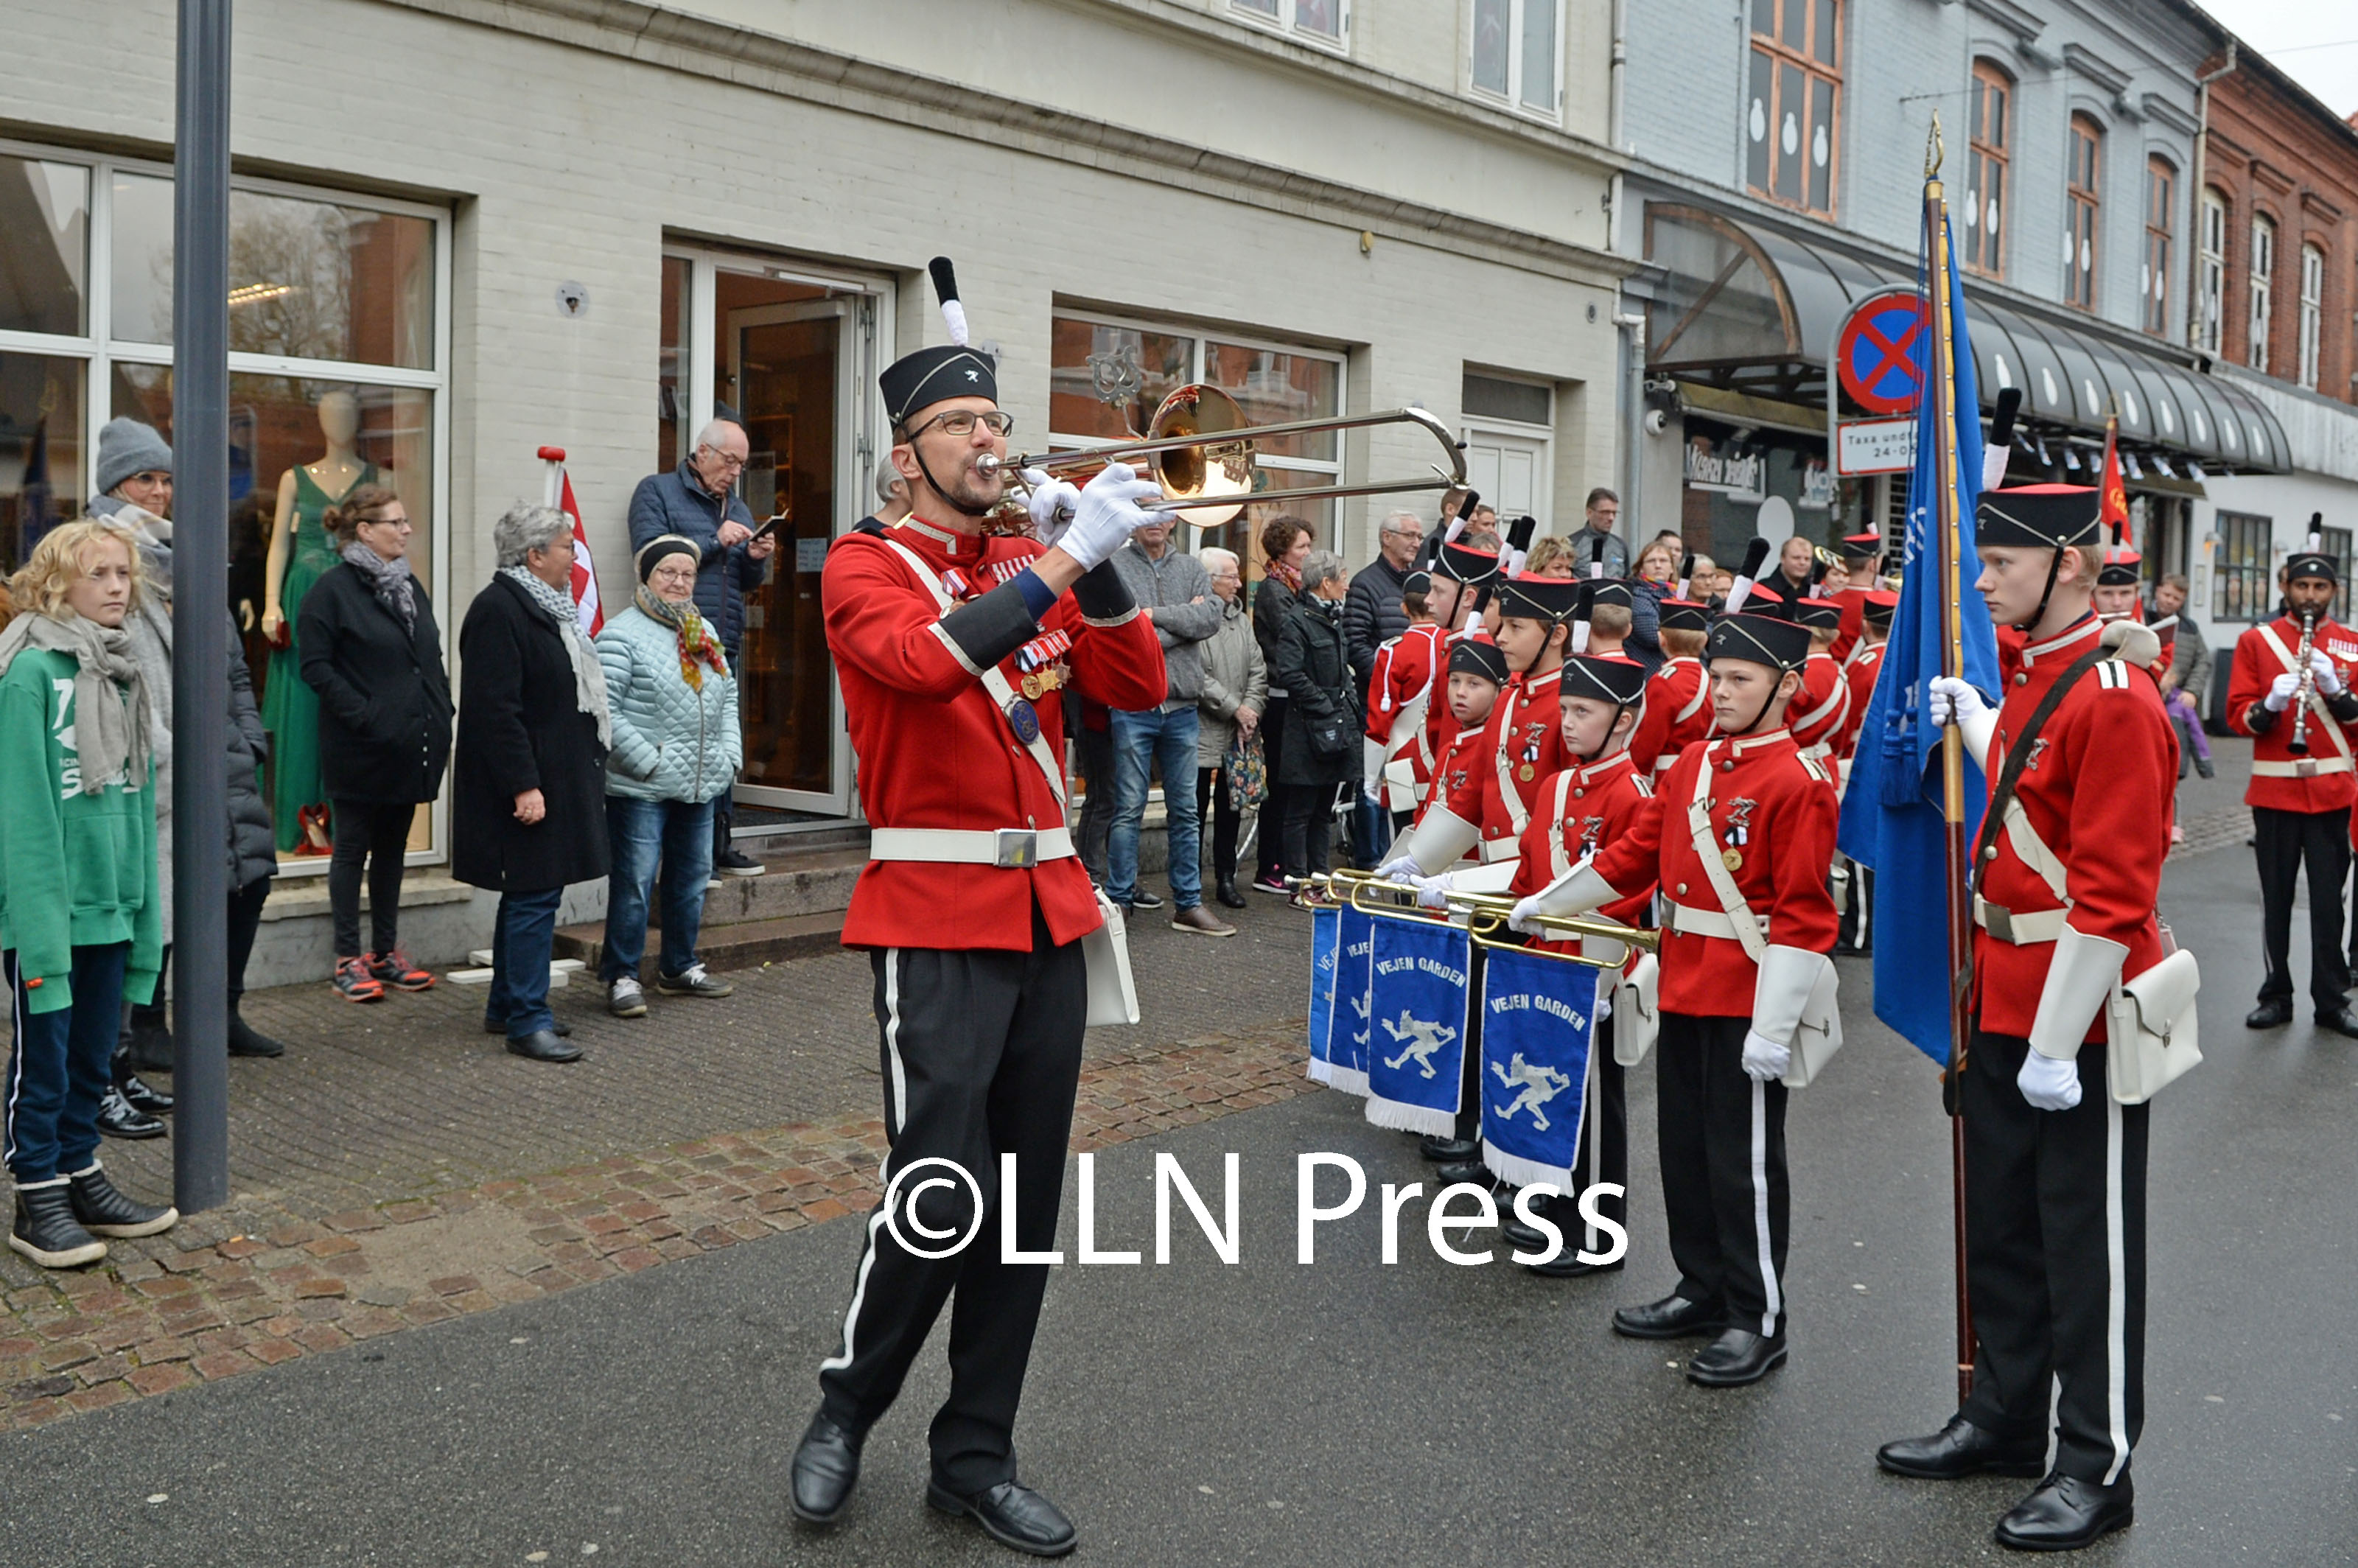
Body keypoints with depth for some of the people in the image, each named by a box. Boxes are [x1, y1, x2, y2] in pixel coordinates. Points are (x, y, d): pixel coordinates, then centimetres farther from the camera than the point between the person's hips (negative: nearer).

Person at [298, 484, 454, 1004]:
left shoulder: (409, 585, 14)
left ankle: (387, 951, 22)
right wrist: (366, 716, -20)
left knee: (393, 848, 14)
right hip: (361, 752, -7)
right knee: (353, 849, 2)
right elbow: (316, 666, -14)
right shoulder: (333, 588, -9)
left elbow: (432, 659, 19)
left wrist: (441, 718, 8)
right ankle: (348, 959, 10)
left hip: (410, 747, 7)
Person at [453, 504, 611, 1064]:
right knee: (534, 897, -7)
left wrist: (587, 767, 21)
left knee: (530, 896, 16)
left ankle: (507, 1005, 26)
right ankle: (527, 1022, -2)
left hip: (556, 776, 10)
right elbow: (496, 708, -22)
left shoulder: (546, 606, 16)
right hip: (528, 782, -10)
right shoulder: (498, 610, -16)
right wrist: (523, 785, -24)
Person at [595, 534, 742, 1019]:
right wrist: (647, 761, -17)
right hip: (641, 790, -7)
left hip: (700, 787, 7)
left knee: (691, 880, 15)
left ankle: (681, 968, 28)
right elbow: (604, 710, -16)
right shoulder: (622, 634, -9)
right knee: (633, 883, -4)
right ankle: (622, 978, 6)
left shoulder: (704, 632, 15)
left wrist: (730, 752, 10)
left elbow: (728, 694, 22)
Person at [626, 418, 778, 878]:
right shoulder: (657, 491, 3)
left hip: (725, 647, 6)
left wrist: (755, 559, 2)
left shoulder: (737, 507, 22)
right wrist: (715, 541, -13)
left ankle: (718, 841, 15)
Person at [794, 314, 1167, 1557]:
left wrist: (1095, 564, -7)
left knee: (1027, 1206, 8)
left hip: (1048, 910, 6)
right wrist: (1064, 559, -23)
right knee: (941, 1197, -10)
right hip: (938, 918, -6)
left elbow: (1137, 688, 6)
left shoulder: (1034, 568, 14)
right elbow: (924, 658, -23)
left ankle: (975, 1456, 22)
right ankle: (846, 1407, 18)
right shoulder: (865, 565, -2)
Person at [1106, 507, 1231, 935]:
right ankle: (1118, 899, 9)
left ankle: (1188, 904, 16)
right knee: (1128, 810, 0)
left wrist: (1154, 615, -10)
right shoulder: (1113, 567, -2)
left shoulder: (1191, 568, 12)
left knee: (1185, 811, 9)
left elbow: (1211, 619, -5)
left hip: (1182, 706, 4)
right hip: (1133, 704, -4)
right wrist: (1184, 619, -8)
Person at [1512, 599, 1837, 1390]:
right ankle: (1703, 1291, 30)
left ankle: (1759, 1322, 14)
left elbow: (1802, 916, -16)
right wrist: (1544, 903, 20)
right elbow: (1632, 856, 18)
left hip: (1747, 1004, -7)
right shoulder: (1691, 765, 9)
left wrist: (1774, 1027, -19)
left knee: (1743, 1159, 1)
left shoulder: (1798, 784, -13)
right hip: (1683, 992, 7)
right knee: (1684, 1146, 15)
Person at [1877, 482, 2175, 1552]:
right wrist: (1966, 715, 27)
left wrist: (2057, 1046, -21)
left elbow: (2112, 896, -22)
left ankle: (2097, 1468, 19)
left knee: (2088, 1247, 5)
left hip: (2080, 1020, -9)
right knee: (2002, 1229, 18)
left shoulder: (2115, 699, -19)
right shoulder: (2031, 672, 8)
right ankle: (2007, 1421, 34)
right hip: (2006, 1002, 9)